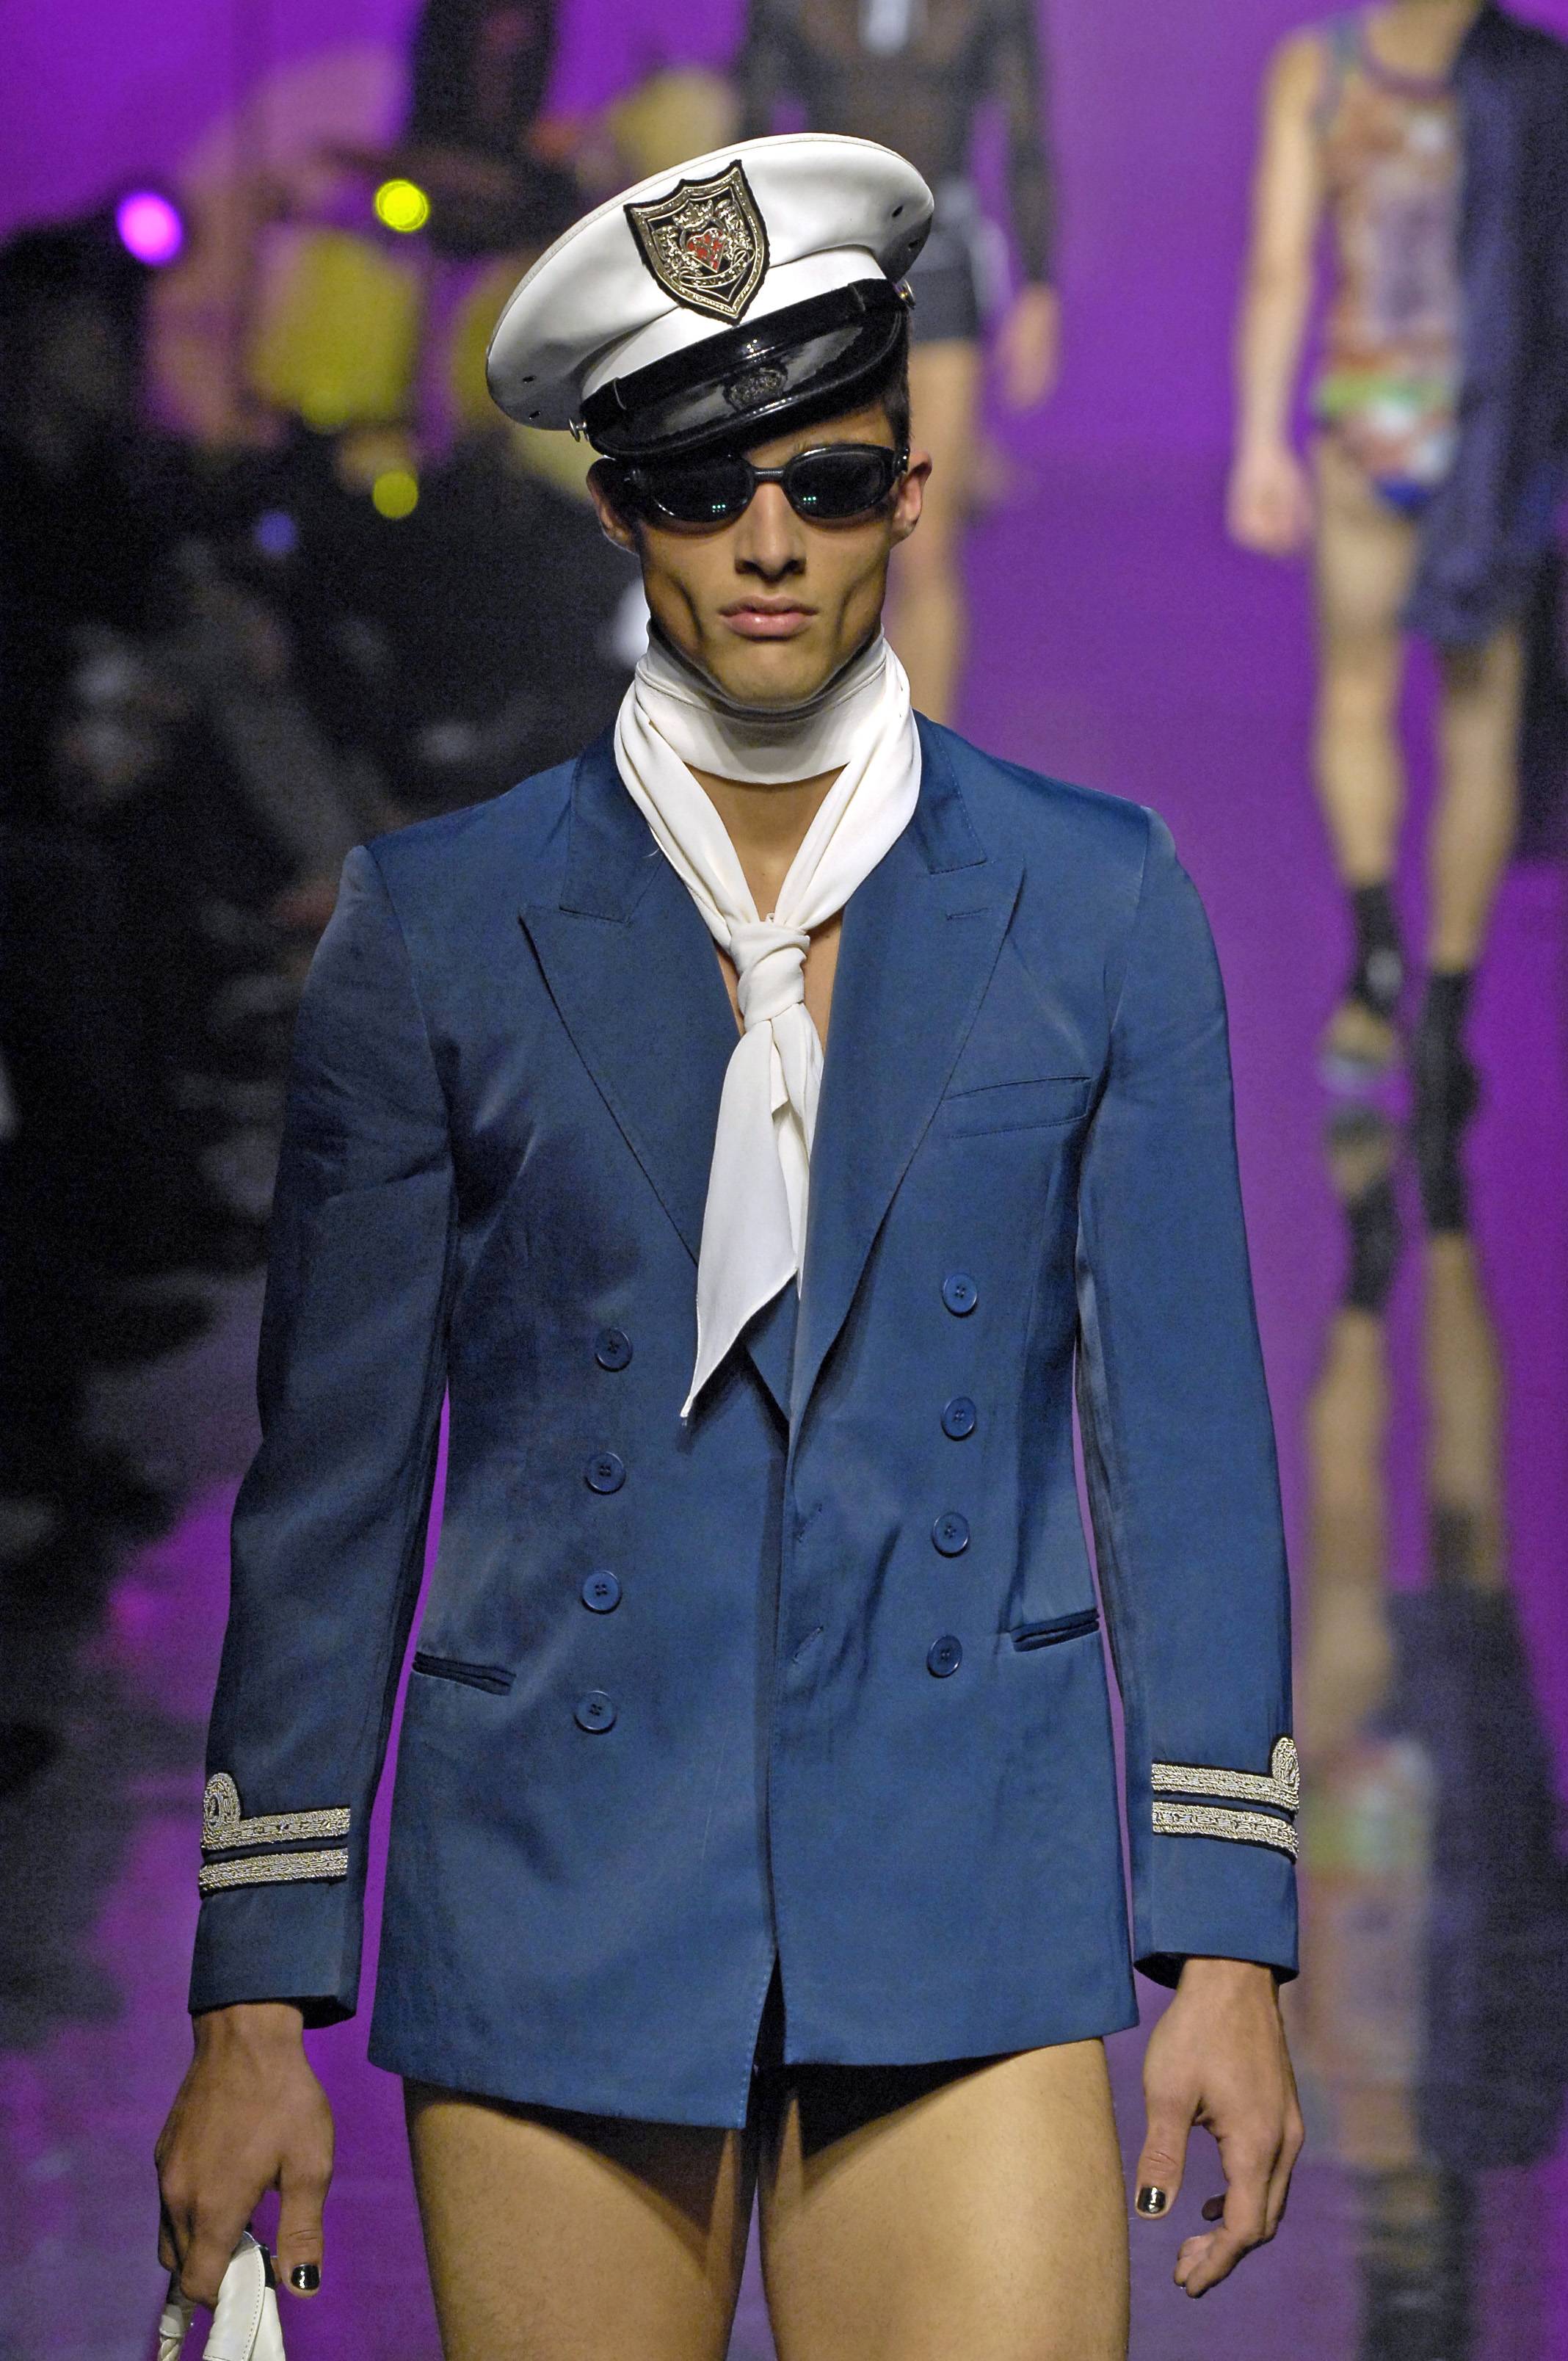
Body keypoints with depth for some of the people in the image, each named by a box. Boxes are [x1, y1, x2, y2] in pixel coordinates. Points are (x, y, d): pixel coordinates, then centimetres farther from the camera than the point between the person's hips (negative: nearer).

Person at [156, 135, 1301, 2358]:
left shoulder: (1095, 903, 6)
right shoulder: (436, 925, 4)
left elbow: (1185, 1435, 7)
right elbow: (332, 1478, 6)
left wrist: (1230, 1948, 2)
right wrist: (255, 2011, 3)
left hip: (966, 1935, 0)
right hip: (554, 1922, 0)